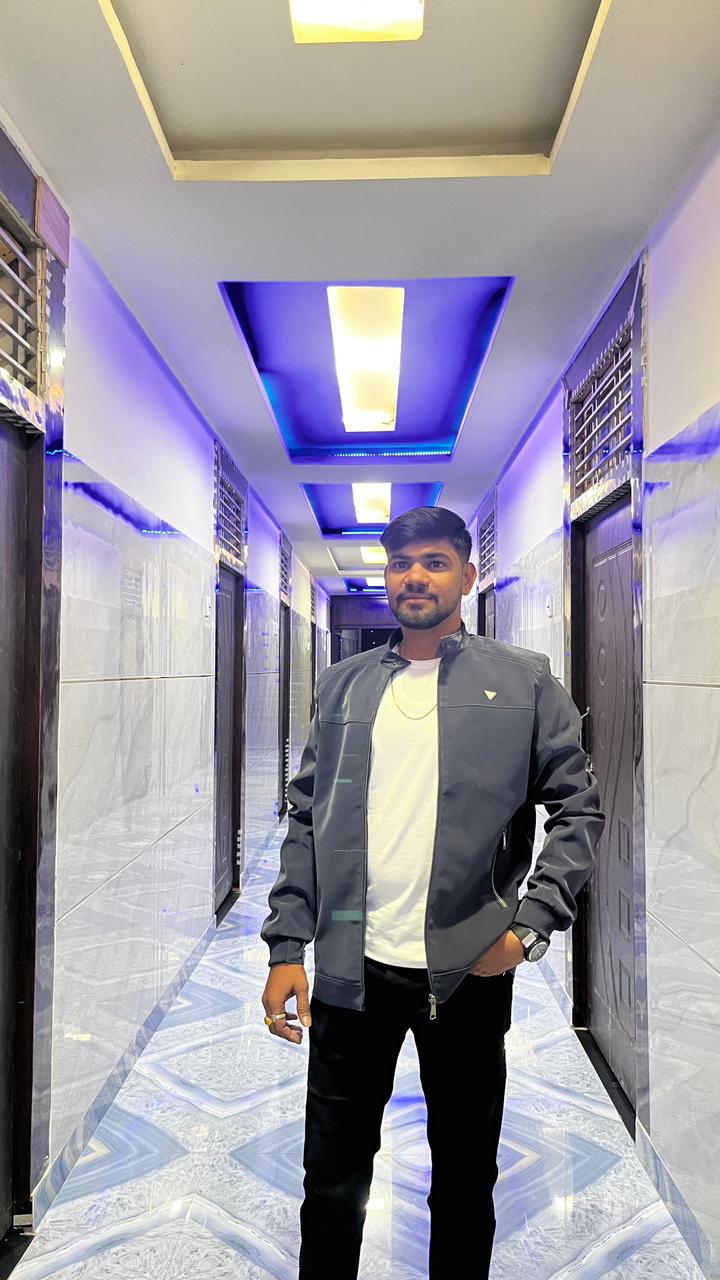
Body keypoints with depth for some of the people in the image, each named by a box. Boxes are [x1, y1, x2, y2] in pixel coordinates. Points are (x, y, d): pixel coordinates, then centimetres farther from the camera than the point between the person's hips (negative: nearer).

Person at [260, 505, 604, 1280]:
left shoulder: (524, 683, 0)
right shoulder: (342, 687, 6)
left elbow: (579, 809, -1)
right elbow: (305, 821, 5)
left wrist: (529, 926, -10)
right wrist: (285, 947, 0)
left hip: (468, 971, -1)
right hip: (352, 967, 2)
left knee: (465, 1182, 17)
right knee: (332, 1180, 16)